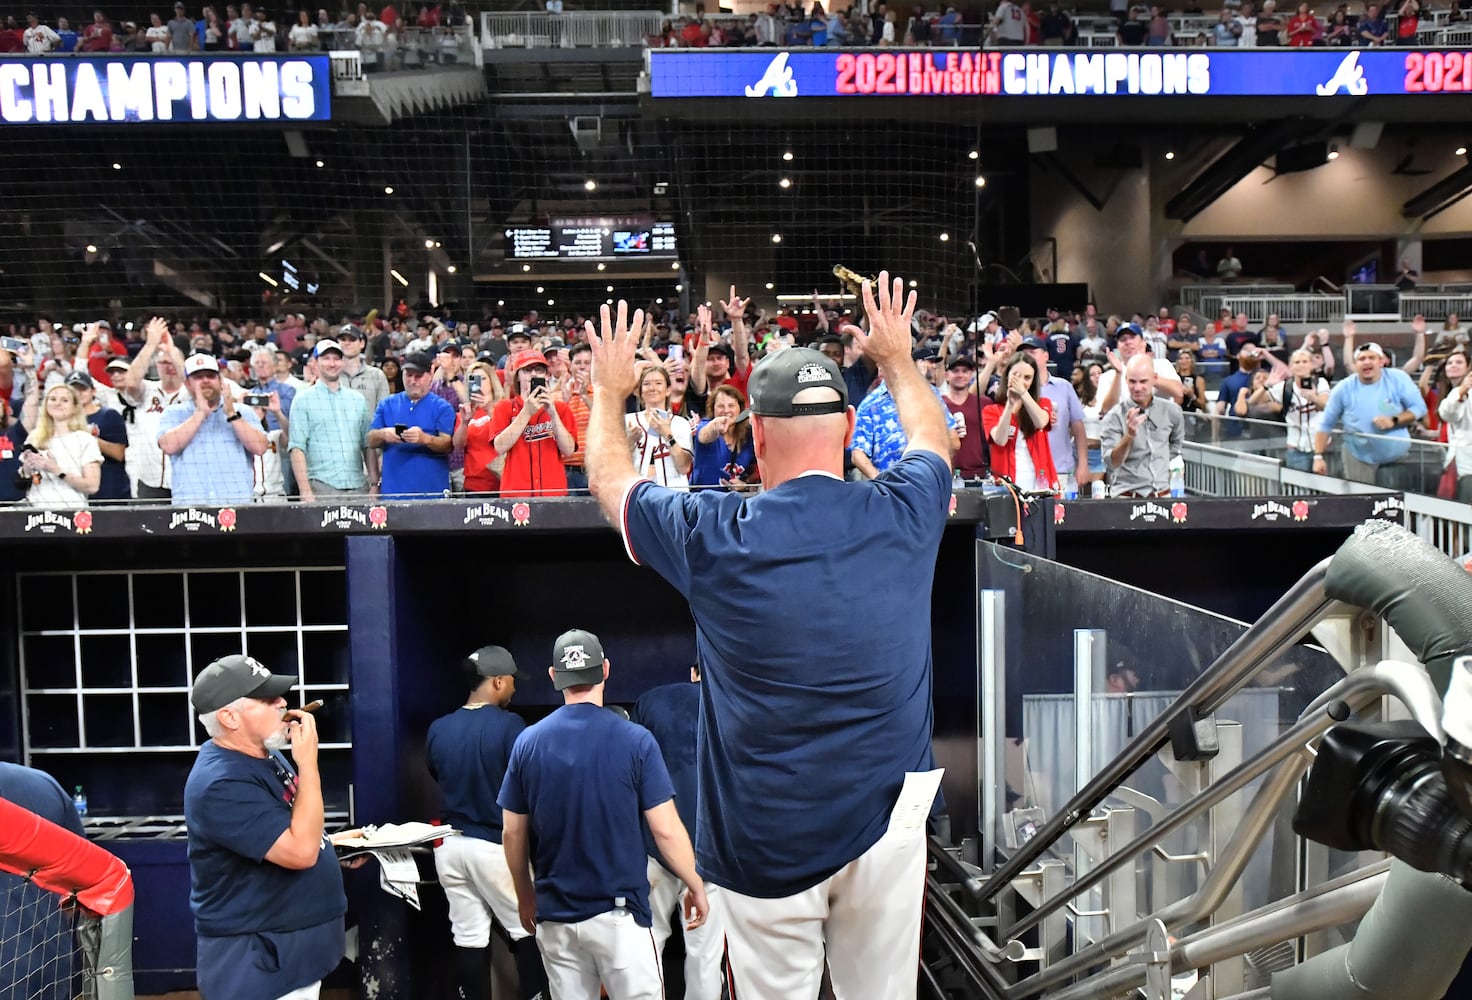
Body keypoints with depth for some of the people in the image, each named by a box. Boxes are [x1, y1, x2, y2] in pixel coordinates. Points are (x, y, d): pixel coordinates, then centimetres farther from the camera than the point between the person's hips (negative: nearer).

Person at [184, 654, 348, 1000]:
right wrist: (308, 763, -26)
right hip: (257, 961, -9)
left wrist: (334, 843, 8)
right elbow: (301, 851, -30)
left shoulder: (263, 754, 7)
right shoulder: (223, 784, -25)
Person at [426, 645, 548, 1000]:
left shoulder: (438, 729, 4)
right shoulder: (509, 726, -14)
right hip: (496, 845, -5)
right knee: (526, 931, 8)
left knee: (469, 937, 9)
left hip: (451, 845, 5)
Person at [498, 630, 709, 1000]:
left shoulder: (527, 742, -1)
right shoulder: (634, 740, -10)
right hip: (618, 913, -3)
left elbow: (512, 834, 5)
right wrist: (696, 886, 6)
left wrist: (526, 897, 19)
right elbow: (666, 831, -9)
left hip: (554, 915, 3)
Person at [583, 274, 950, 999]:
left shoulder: (714, 537, -11)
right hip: (886, 816, 2)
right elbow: (934, 438, 20)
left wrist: (609, 390, 27)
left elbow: (609, 480, 9)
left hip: (767, 836, -2)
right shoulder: (903, 513, -6)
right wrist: (898, 360, 37)